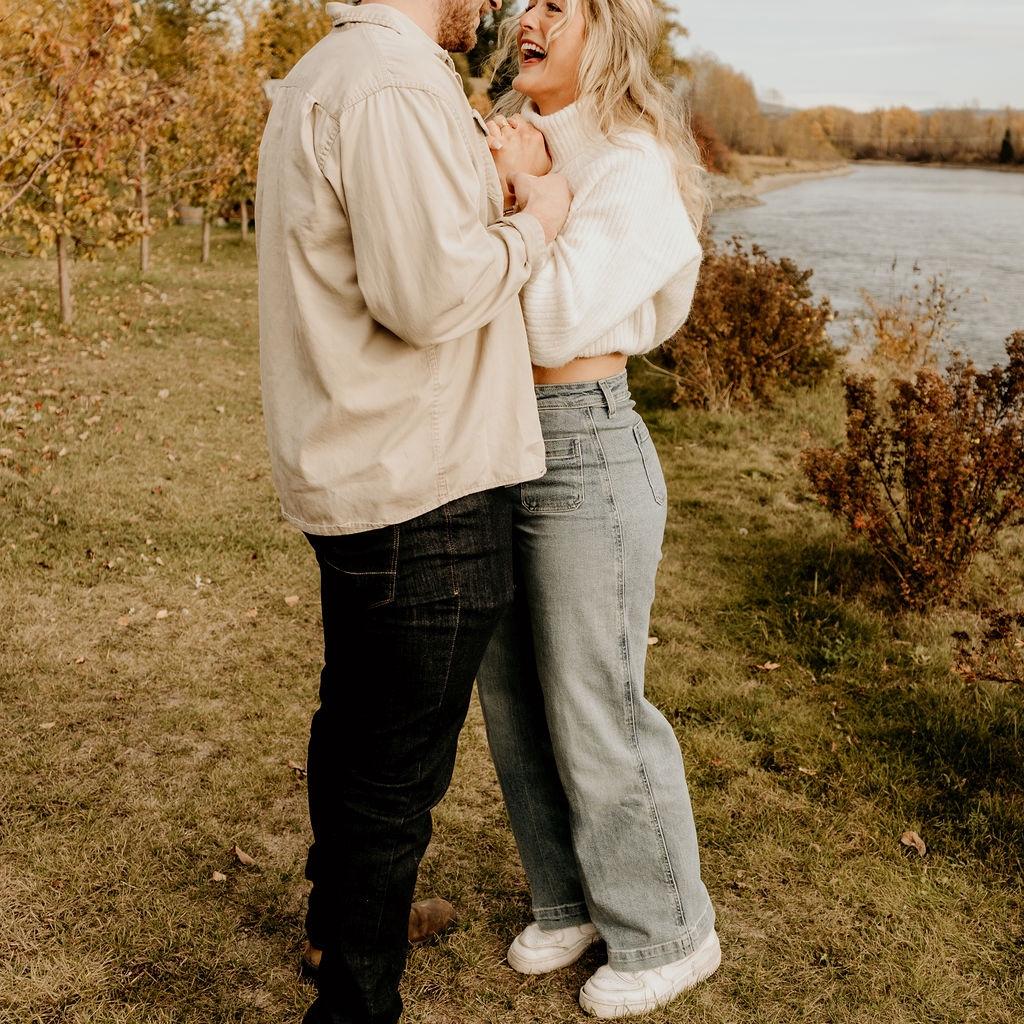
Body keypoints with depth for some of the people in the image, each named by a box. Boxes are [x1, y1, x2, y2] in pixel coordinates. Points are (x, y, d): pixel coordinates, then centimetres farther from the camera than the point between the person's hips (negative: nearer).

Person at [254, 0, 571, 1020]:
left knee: (353, 720, 25)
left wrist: (492, 188, 14)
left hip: (351, 477, 11)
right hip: (421, 488, -11)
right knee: (399, 761, 2)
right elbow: (430, 293, -26)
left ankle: (337, 913, 46)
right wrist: (533, 221, -10)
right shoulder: (397, 84, -18)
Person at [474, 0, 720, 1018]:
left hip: (584, 450, -8)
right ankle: (572, 901, 38)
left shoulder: (632, 169, -13)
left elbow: (556, 321, -22)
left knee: (594, 714, 3)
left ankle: (667, 934, 27)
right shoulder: (516, 142, 10)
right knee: (511, 698, 16)